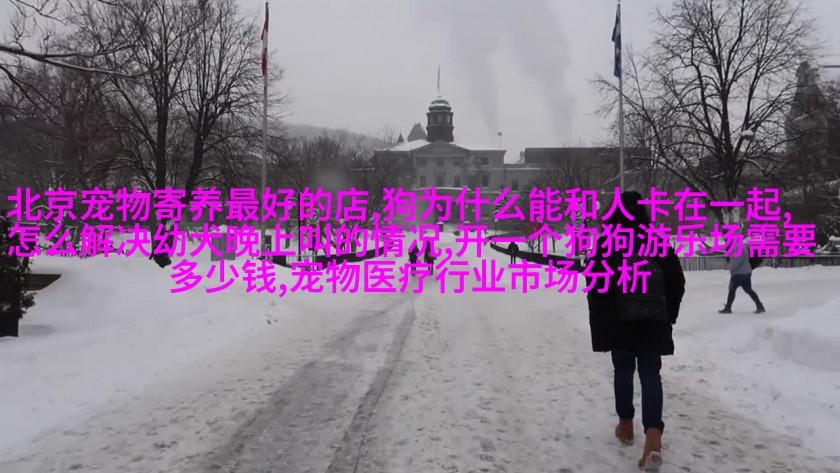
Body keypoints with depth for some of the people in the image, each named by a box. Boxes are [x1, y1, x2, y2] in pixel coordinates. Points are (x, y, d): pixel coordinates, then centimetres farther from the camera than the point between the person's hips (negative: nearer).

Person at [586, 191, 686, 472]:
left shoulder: (605, 244, -4)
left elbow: (596, 289, -6)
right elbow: (677, 281, 5)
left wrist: (599, 325, 1)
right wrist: (668, 315, 13)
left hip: (619, 322, -1)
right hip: (653, 321, 1)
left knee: (623, 372, 16)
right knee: (650, 375, 0)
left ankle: (626, 426, 27)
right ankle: (653, 437, -16)